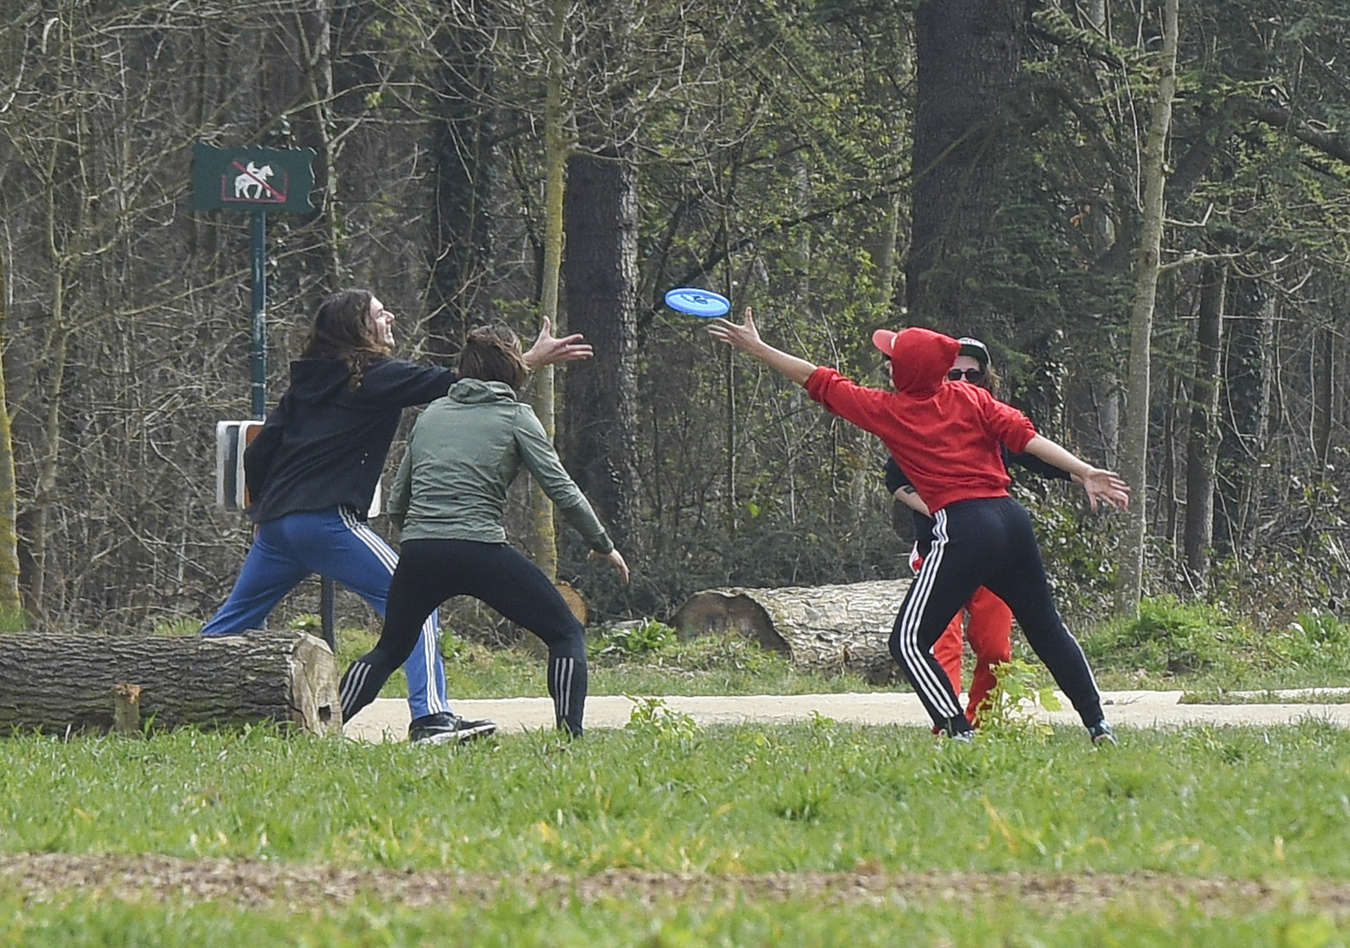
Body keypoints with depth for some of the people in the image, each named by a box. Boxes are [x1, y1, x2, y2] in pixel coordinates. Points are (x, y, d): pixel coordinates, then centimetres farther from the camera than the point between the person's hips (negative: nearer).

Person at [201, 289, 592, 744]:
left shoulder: (306, 383, 19)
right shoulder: (373, 376, -1)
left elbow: (257, 454, 18)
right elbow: (450, 385, -6)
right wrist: (532, 361, -4)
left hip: (277, 520, 7)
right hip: (326, 520, -7)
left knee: (232, 621, 18)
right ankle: (430, 716, -17)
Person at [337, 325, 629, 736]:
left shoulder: (431, 413, 17)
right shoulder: (515, 417, 5)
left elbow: (396, 504, 18)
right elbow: (562, 491, 1)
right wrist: (603, 544, 11)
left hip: (418, 552, 4)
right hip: (481, 550, -4)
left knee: (388, 651, 22)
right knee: (566, 634, 7)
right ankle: (570, 735, -7)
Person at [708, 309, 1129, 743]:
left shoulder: (887, 411, 4)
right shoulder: (970, 398, 12)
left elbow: (819, 382, 12)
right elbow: (1026, 436, 1)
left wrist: (756, 348, 21)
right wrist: (1086, 472, -2)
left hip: (962, 527, -6)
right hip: (1013, 520, 6)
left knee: (909, 641, 0)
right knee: (1047, 629, 19)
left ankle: (959, 732, -15)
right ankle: (1098, 726, 19)